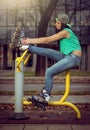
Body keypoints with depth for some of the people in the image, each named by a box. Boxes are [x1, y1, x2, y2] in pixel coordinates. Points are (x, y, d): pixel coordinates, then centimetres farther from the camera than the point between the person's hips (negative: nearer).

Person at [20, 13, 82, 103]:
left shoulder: (65, 31, -13)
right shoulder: (62, 32, 16)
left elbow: (48, 40, -15)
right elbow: (49, 40, 11)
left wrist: (31, 41, -13)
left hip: (73, 58, -9)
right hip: (66, 56, 9)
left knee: (49, 72, -16)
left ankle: (46, 96, -8)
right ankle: (28, 47, 1)